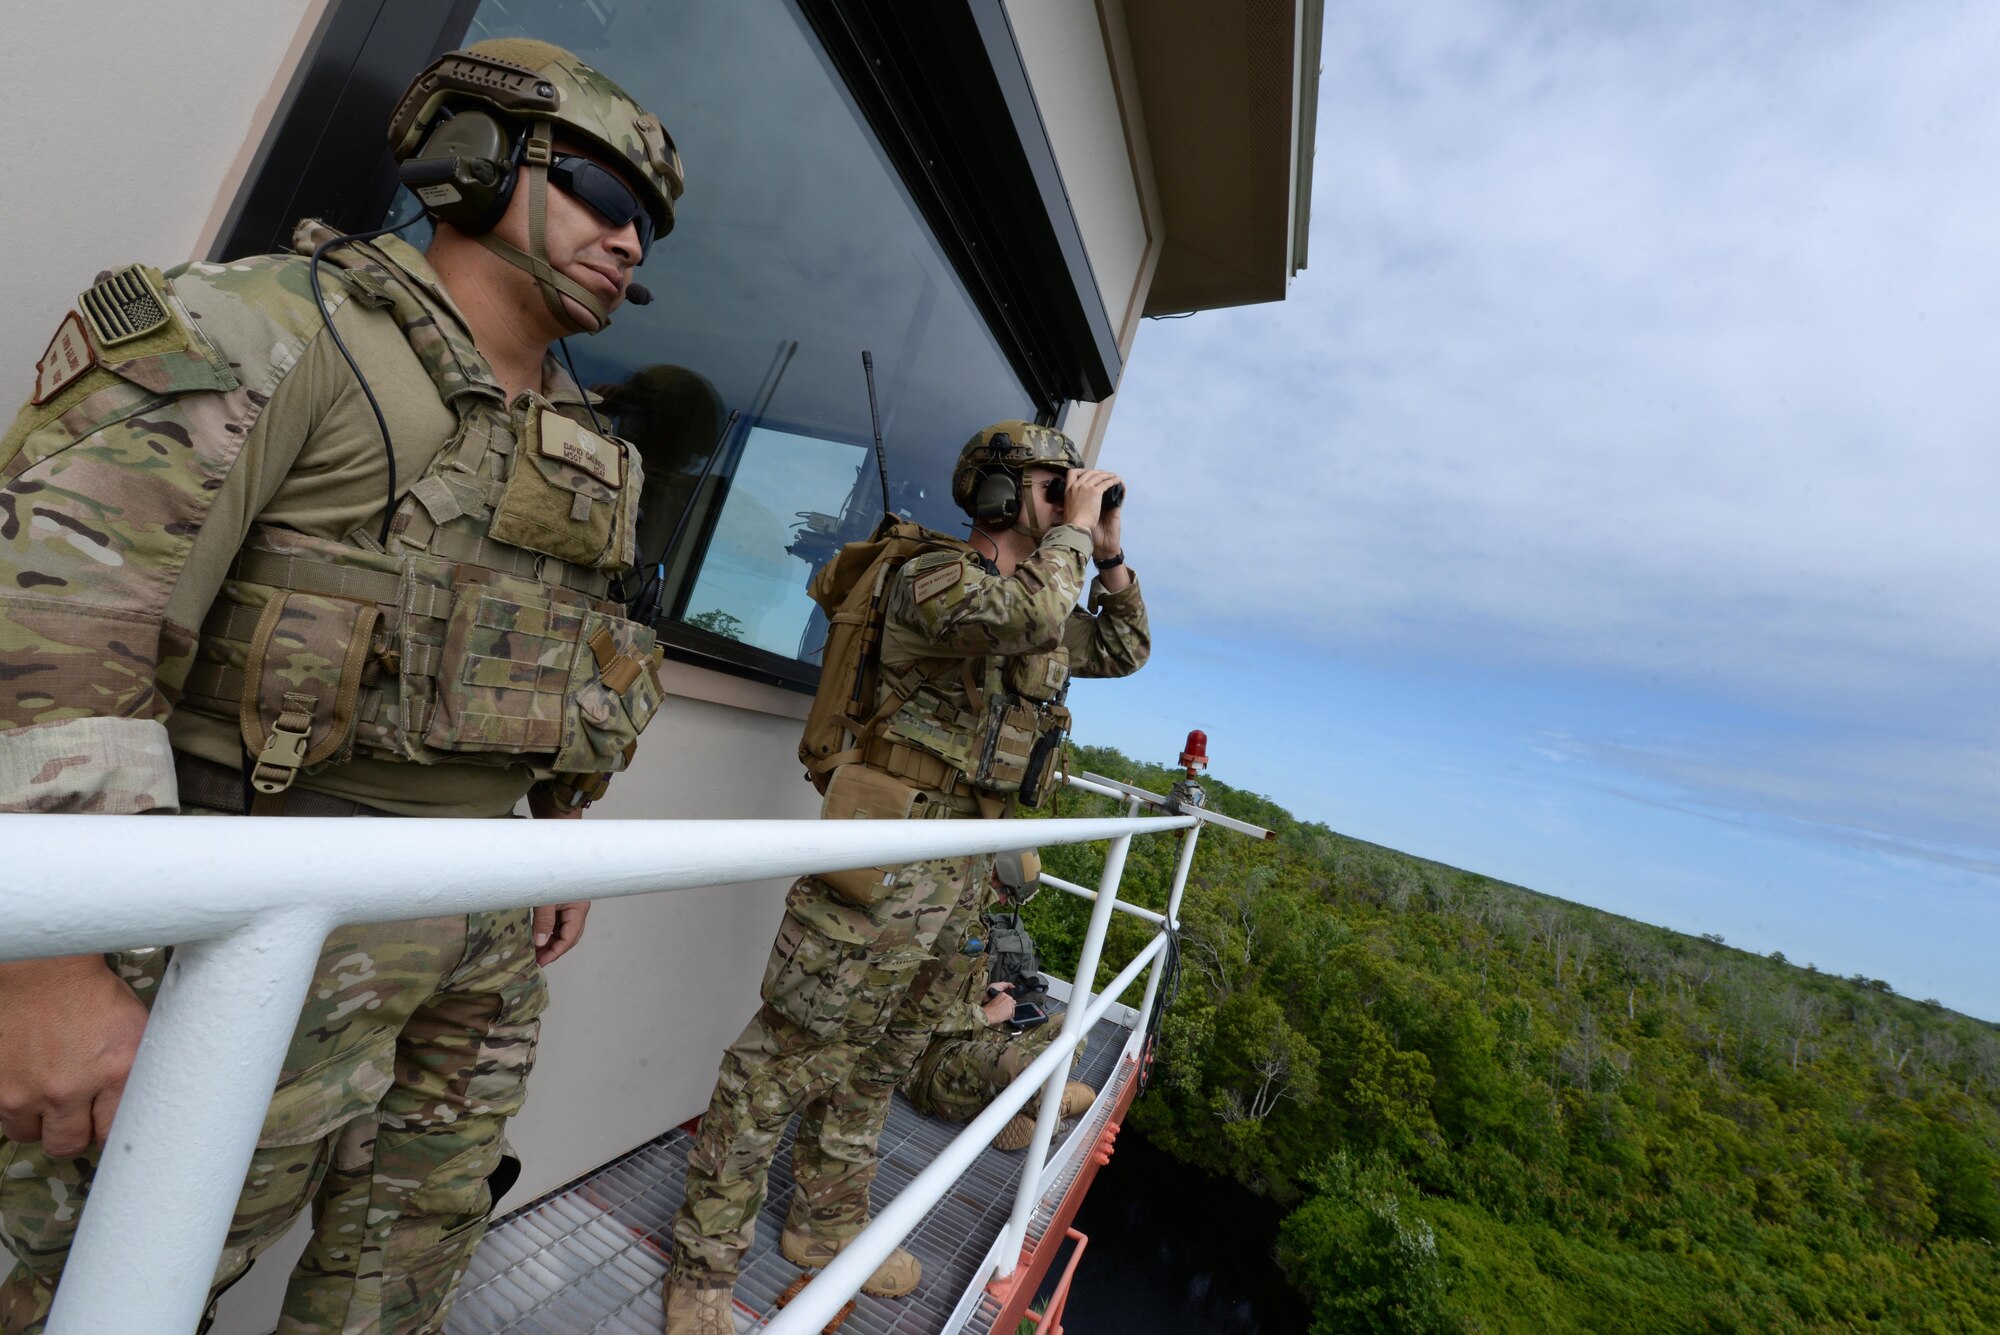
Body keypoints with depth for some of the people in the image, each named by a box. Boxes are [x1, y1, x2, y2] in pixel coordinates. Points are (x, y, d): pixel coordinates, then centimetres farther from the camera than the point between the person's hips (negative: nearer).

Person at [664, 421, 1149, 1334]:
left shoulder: (1050, 601, 16)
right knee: (789, 1057, 4)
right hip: (888, 863, -8)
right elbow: (1024, 613, -28)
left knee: (878, 1061, 21)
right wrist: (1074, 532, -11)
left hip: (964, 873, 8)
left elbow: (1124, 651, 24)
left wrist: (1109, 555, 12)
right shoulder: (934, 573, -10)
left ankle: (826, 1223, 41)